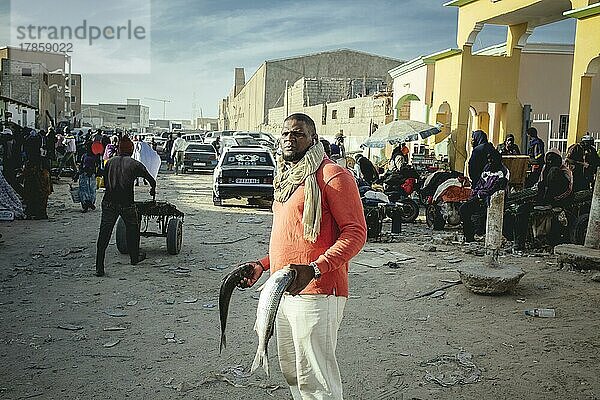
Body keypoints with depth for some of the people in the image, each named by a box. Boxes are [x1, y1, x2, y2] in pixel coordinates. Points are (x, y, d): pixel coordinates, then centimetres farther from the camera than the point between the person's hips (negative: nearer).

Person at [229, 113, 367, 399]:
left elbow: (355, 232, -16)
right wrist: (262, 265, 14)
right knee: (291, 371, 20)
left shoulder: (332, 176, -10)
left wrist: (314, 269, -26)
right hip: (284, 292, 10)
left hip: (316, 293, -9)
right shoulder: (287, 179, 20)